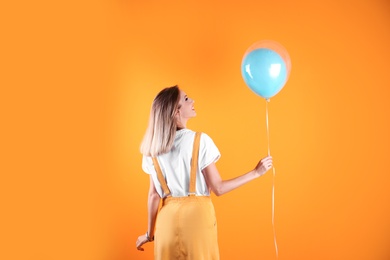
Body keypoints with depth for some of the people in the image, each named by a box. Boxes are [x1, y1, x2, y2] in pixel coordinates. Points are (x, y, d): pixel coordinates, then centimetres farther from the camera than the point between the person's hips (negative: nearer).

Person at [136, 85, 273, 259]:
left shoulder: (153, 148, 0)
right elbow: (218, 188, -10)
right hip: (197, 215, -3)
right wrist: (256, 172, -3)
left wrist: (150, 233, 12)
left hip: (167, 218, 3)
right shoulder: (200, 141, -11)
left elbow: (154, 195, 1)